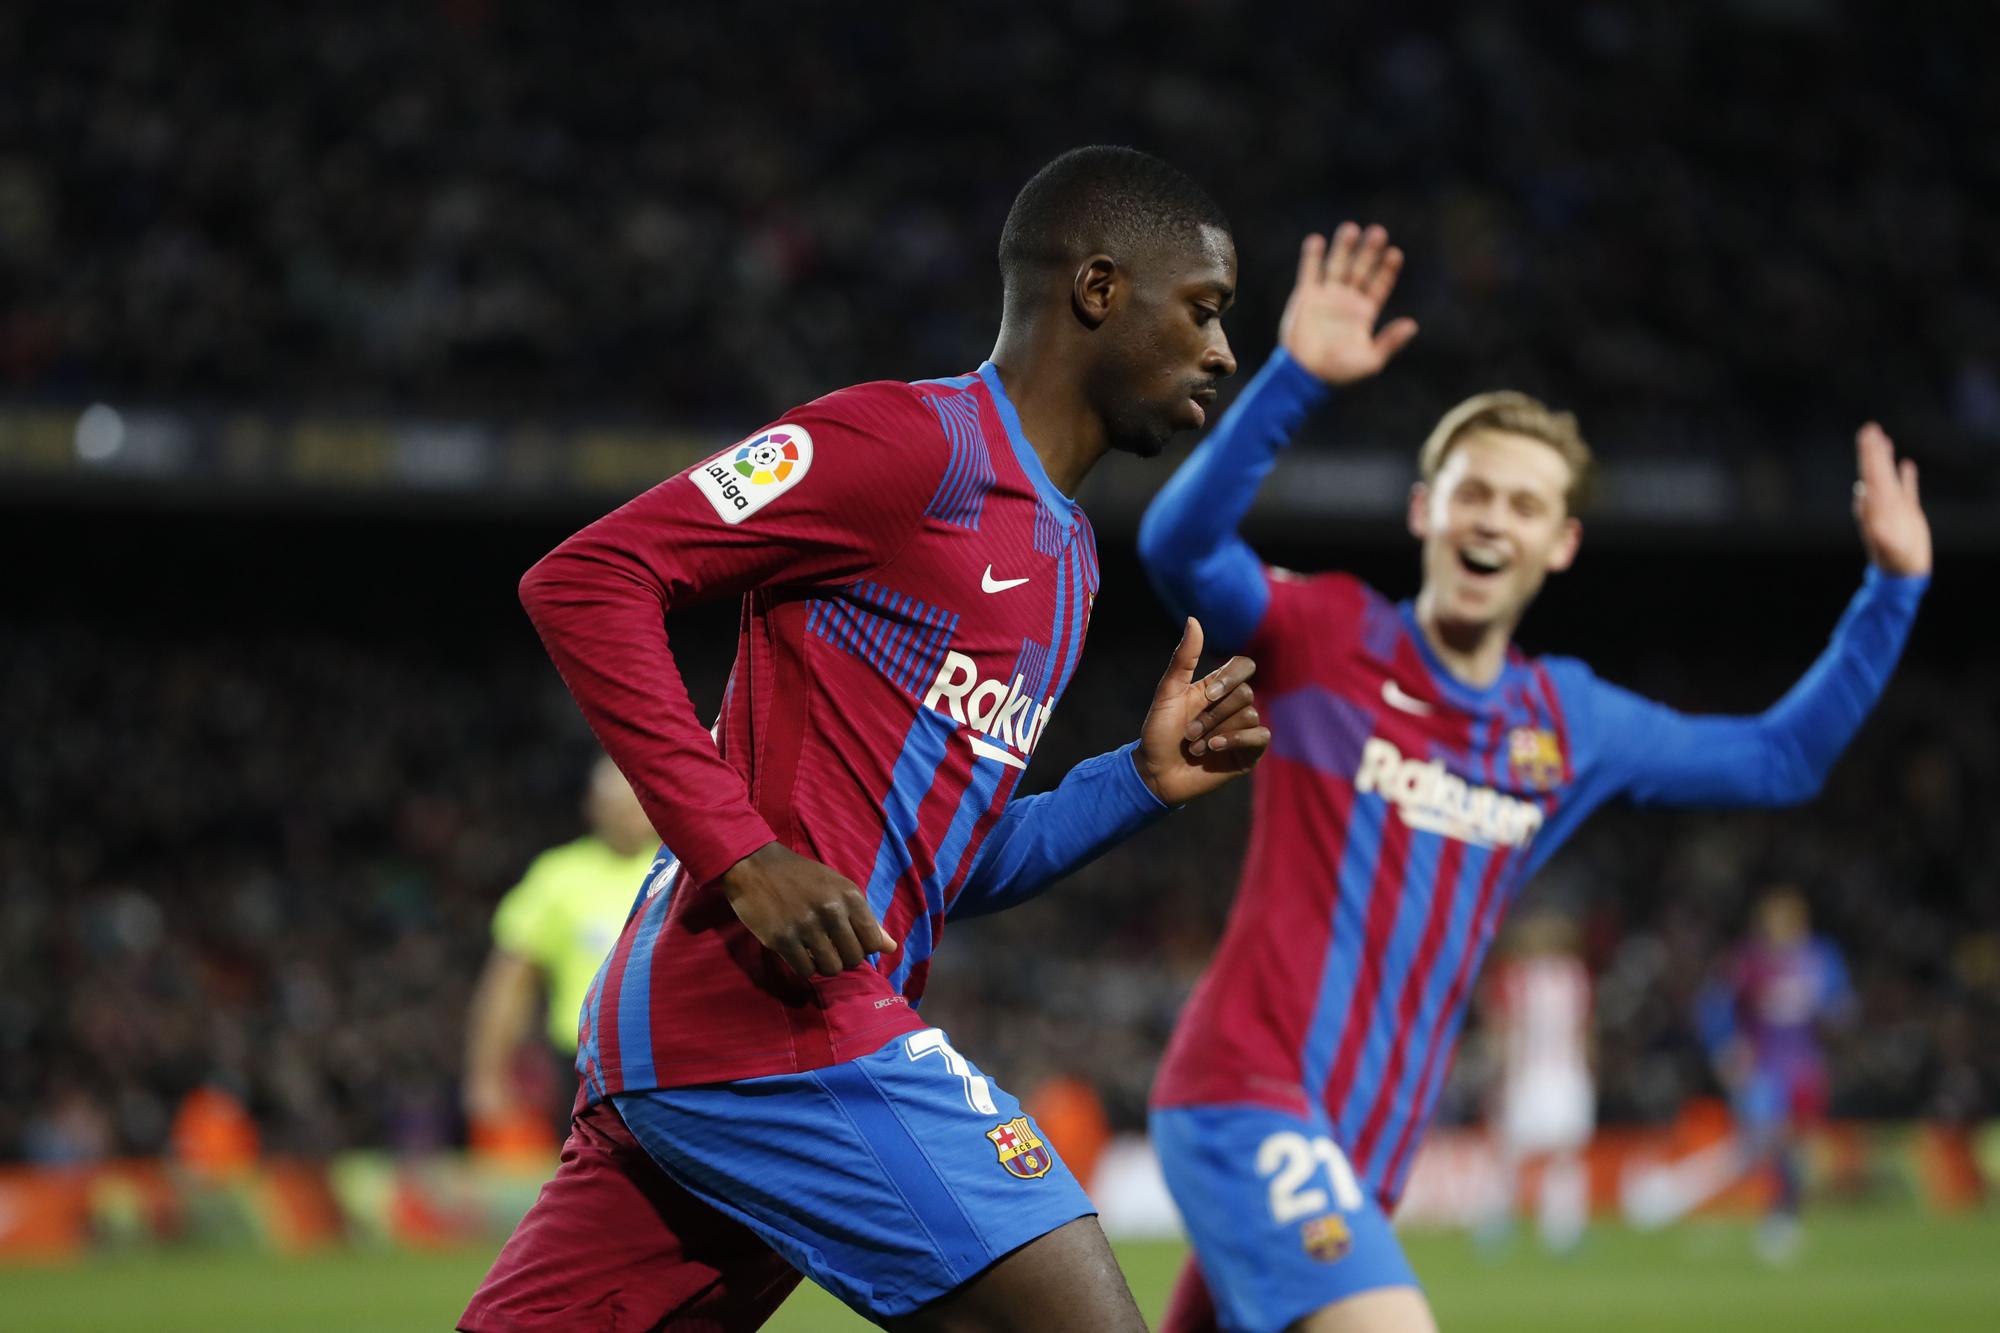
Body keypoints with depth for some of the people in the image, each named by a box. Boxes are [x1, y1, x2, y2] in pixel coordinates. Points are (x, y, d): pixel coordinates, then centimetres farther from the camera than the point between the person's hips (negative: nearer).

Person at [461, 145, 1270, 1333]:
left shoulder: (1063, 554, 24)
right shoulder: (912, 440, -6)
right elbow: (585, 578, -11)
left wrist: (1141, 784, 14)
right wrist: (742, 854, -18)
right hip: (774, 1025, -10)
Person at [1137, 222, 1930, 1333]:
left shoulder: (1571, 722, 14)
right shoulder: (1325, 642, -2)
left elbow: (1779, 759, 25)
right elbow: (1178, 546, -20)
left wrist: (1892, 589, 18)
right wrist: (1293, 378, -29)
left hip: (1357, 1157, 7)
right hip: (1247, 1101, -7)